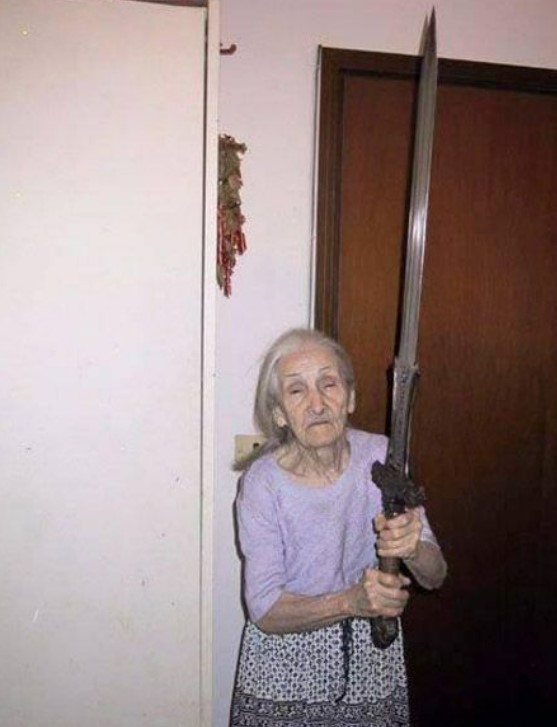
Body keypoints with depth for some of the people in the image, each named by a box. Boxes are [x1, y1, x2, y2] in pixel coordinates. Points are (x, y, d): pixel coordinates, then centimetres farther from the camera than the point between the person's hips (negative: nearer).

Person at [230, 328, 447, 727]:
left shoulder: (380, 456, -15)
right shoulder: (262, 483, -20)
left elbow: (435, 576, -10)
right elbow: (265, 610, -19)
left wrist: (412, 548, -32)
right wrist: (349, 601, -34)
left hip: (371, 661, 2)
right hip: (286, 669, -2)